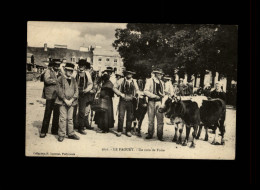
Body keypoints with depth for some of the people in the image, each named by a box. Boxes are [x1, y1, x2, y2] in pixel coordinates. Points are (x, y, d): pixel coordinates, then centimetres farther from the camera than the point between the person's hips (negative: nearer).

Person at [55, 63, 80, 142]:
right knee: (63, 118, -4)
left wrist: (71, 100, -5)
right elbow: (60, 91, -7)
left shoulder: (73, 80, 10)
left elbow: (76, 91, 7)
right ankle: (61, 135, 3)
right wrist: (65, 100, -12)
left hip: (71, 102, 4)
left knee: (70, 118, 9)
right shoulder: (60, 79, -2)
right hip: (62, 102, -4)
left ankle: (71, 133, 16)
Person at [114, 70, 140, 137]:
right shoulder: (121, 80, 3)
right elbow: (114, 87, 8)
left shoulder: (134, 81, 11)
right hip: (122, 101, -2)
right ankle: (119, 131, 4)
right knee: (121, 116, -6)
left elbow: (137, 90, 22)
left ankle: (128, 131, 13)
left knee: (130, 117, 3)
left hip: (130, 101, 2)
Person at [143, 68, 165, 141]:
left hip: (159, 102, 4)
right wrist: (155, 96, -15)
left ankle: (160, 136, 6)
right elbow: (145, 92, -11)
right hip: (152, 102, -4)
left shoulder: (162, 82, 15)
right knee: (151, 120, 4)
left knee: (160, 120, -1)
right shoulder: (149, 81, -2)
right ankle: (150, 134, 15)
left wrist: (162, 95, -3)